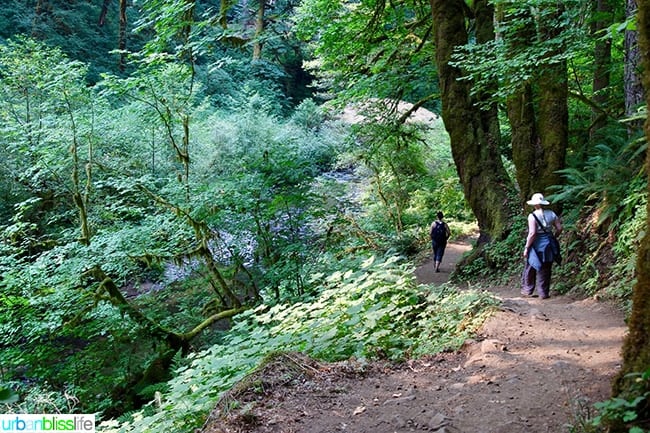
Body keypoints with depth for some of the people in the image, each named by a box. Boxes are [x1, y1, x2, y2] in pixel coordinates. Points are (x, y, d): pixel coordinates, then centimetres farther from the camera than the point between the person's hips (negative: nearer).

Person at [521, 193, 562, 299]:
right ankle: (544, 293, 14)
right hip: (548, 245, 4)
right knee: (545, 270, 11)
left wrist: (526, 247, -13)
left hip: (536, 245, -4)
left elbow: (532, 233, -20)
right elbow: (559, 228, 4)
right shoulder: (551, 214, 1)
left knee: (530, 269, 12)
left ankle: (527, 290, 21)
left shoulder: (532, 216, -15)